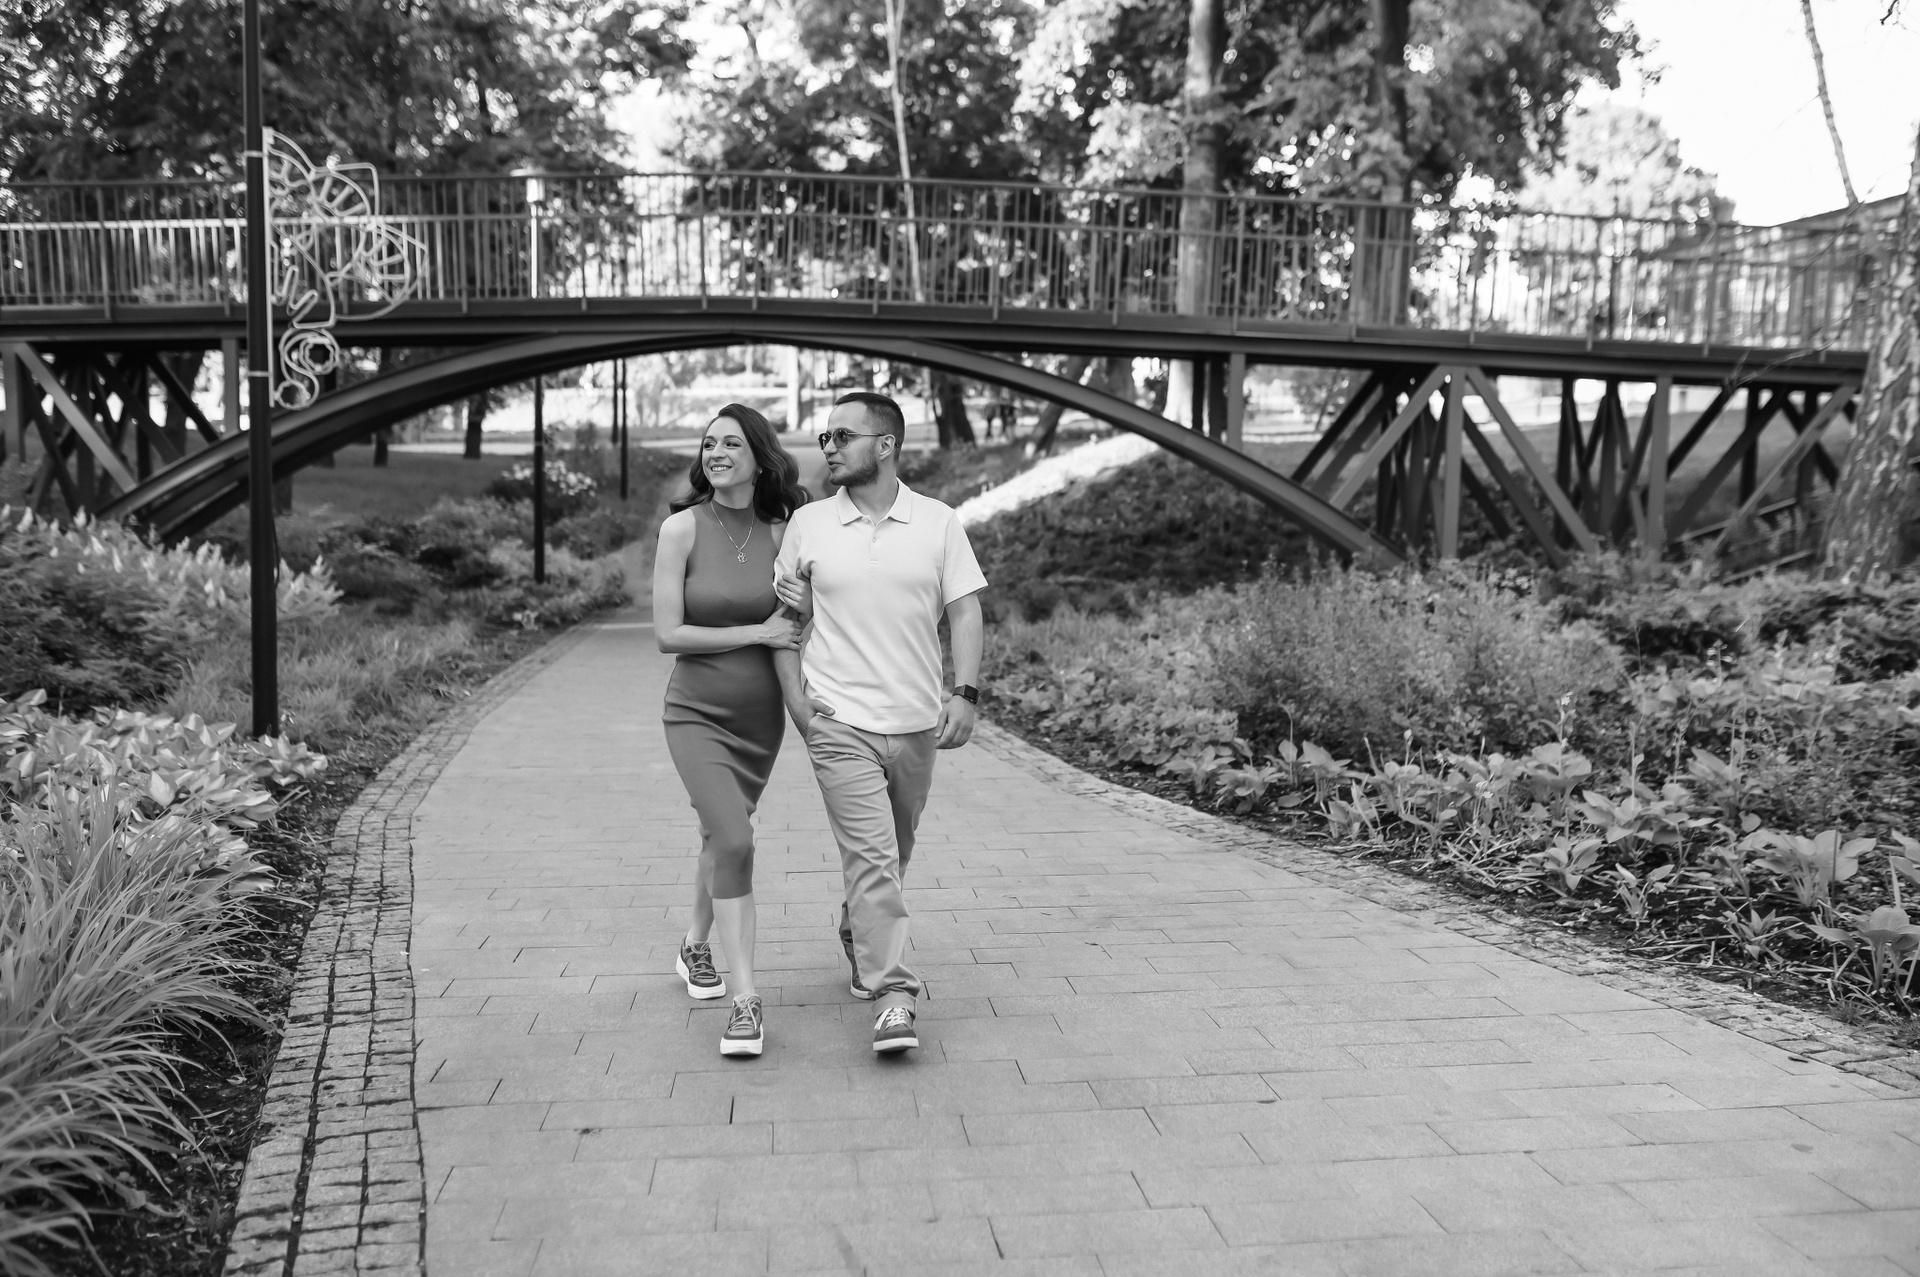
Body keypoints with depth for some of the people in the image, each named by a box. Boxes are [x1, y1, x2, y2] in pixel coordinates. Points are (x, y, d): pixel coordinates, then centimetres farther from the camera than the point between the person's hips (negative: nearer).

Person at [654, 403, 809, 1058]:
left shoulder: (780, 534, -3)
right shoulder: (683, 528, -10)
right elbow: (667, 634, -13)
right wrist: (757, 634, -16)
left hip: (761, 716, 4)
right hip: (698, 714, -3)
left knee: (722, 836, 20)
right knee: (734, 842, -19)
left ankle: (696, 946, 44)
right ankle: (745, 1000, -13)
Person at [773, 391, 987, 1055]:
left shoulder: (938, 523, 2)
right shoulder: (807, 524, 2)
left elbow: (964, 610, 1)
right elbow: (786, 617, 8)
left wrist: (964, 692, -11)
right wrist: (796, 701, -1)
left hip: (917, 722, 2)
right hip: (840, 723, -2)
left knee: (893, 854, 17)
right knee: (872, 856, -11)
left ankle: (858, 935, 43)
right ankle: (892, 997, -9)